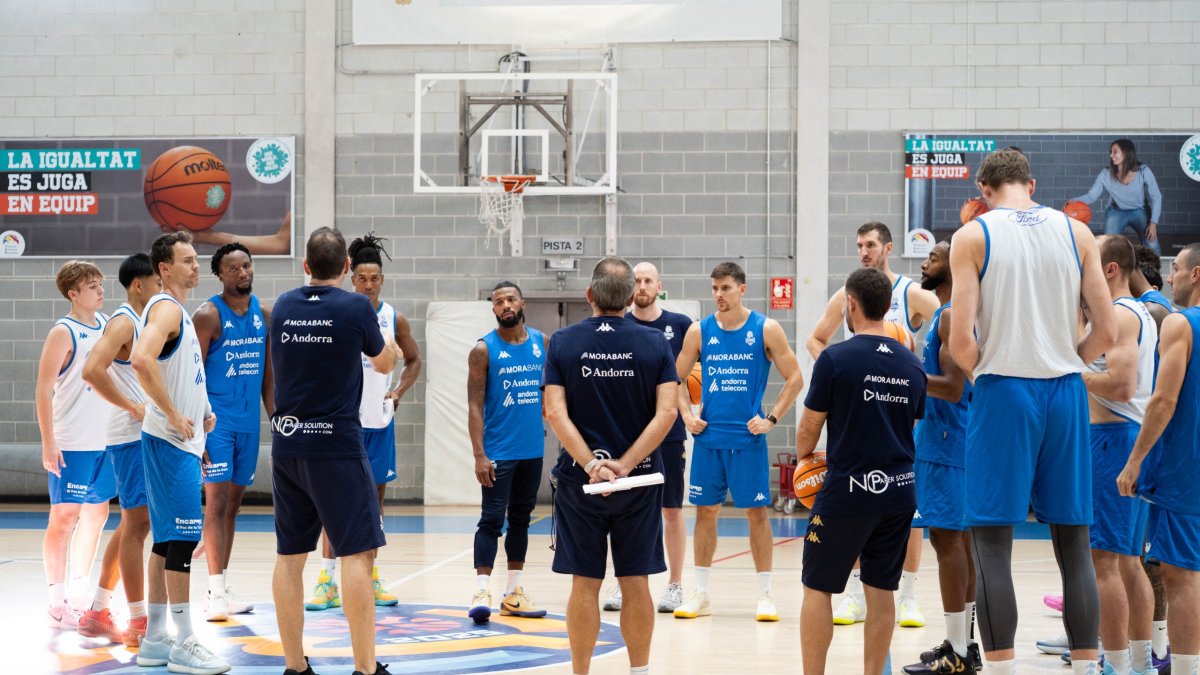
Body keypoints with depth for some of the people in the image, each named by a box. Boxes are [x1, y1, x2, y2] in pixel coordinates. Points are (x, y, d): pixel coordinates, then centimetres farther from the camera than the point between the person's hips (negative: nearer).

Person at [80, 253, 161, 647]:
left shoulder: (147, 322, 16)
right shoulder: (123, 322, -12)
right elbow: (92, 370, -26)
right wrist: (135, 408, -23)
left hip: (149, 436, 10)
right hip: (131, 437, -10)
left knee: (133, 525, 13)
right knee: (136, 524, -6)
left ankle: (97, 613, 21)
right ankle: (139, 624, -2)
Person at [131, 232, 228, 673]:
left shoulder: (177, 310, 17)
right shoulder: (166, 308, -14)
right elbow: (141, 359, -31)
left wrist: (202, 412, 14)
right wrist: (173, 415, -24)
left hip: (181, 441, 10)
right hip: (171, 442, -10)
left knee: (167, 539, 12)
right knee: (182, 537, -9)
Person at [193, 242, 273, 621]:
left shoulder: (264, 315, 9)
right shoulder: (208, 316, -9)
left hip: (248, 422, 6)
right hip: (216, 420, -6)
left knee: (233, 502, 10)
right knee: (217, 500, -10)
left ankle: (221, 589, 17)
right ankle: (216, 593, -10)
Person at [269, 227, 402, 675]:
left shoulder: (283, 307, 7)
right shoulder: (356, 308, -7)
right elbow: (384, 363, 10)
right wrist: (390, 346, 34)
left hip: (286, 443, 5)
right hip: (335, 443, -5)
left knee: (289, 556, 9)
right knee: (357, 553, -2)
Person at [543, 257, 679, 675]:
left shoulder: (563, 342, -3)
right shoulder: (655, 343, -2)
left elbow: (555, 413, -12)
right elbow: (666, 413, -10)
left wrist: (591, 464, -16)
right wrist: (626, 464, -12)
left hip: (580, 481, 0)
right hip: (639, 482, 1)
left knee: (584, 584, 5)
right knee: (635, 583, 9)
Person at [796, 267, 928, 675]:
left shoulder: (835, 358, -11)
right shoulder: (912, 364, 6)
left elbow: (809, 429, -4)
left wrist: (804, 457, 16)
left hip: (847, 490, -5)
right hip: (899, 489, 5)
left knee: (817, 589, 6)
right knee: (881, 591, 12)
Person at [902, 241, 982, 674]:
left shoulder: (952, 315, -15)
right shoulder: (953, 313, 16)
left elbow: (954, 388, -23)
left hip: (945, 442, -11)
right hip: (952, 438, 11)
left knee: (948, 538, -9)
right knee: (957, 538, 13)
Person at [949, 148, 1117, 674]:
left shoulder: (973, 235, -2)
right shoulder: (1076, 233, 7)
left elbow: (960, 341, -10)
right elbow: (1107, 333, 3)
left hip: (1002, 392, -3)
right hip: (1065, 393, 3)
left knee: (991, 545, 1)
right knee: (1074, 544, 9)